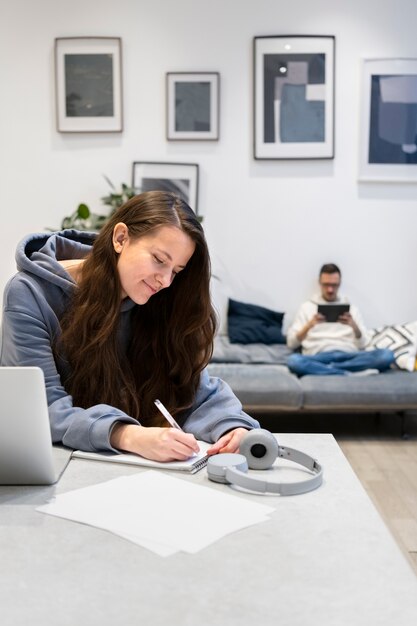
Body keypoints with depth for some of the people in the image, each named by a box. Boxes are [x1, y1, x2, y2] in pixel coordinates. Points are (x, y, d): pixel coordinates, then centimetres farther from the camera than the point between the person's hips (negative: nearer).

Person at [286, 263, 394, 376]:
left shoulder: (351, 308, 23)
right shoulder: (307, 307, 18)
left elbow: (363, 345, 15)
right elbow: (291, 343, 9)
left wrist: (354, 326, -5)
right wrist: (309, 325, -8)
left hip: (348, 356, 3)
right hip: (319, 358, -2)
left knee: (386, 355, -27)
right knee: (293, 360, -37)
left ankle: (325, 369, -28)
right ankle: (348, 374, -31)